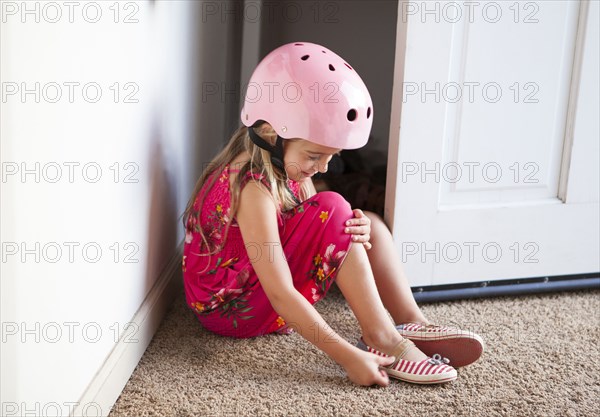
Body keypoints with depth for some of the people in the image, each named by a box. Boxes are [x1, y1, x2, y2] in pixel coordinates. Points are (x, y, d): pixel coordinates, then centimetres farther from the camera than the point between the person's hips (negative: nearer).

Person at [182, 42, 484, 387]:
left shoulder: (285, 161, -3)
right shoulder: (253, 188, -30)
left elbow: (321, 234, -2)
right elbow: (280, 294, -34)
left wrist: (357, 232, -25)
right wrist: (347, 355, -35)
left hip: (260, 284, 9)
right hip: (231, 309, -9)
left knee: (369, 225, 3)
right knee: (332, 209, -25)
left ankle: (411, 323, -2)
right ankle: (382, 339, -21)